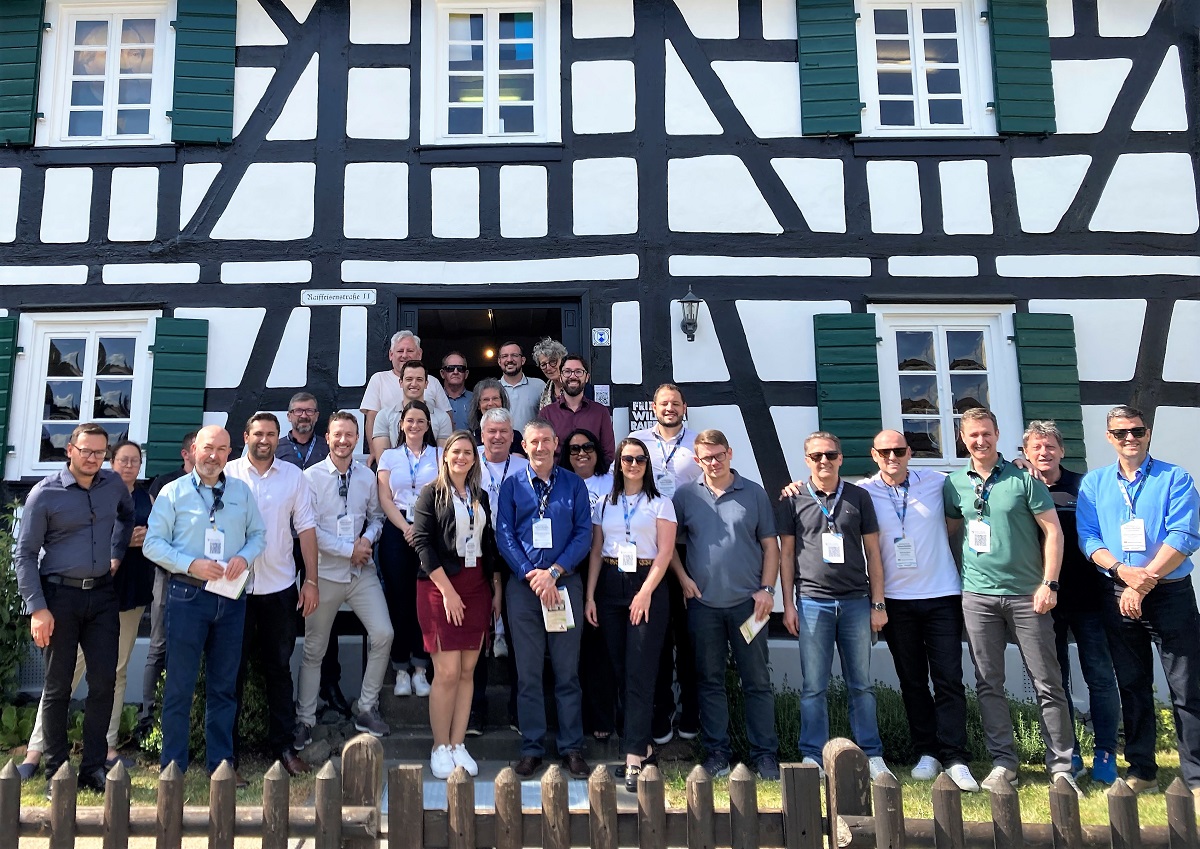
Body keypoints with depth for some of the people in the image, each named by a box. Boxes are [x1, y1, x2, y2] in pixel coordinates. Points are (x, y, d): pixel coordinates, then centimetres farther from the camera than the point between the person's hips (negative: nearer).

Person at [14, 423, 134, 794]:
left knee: (104, 682, 2)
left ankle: (93, 766, 12)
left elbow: (127, 515, 27)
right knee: (58, 686, 5)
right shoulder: (45, 493, -7)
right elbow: (24, 554, -5)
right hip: (60, 596, -3)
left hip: (103, 596, 3)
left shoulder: (114, 484, 4)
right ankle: (56, 770, 16)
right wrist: (37, 608, -11)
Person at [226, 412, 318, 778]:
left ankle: (283, 745, 22)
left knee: (279, 668, 11)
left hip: (280, 587, 2)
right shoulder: (228, 474, -1)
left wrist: (311, 580, 0)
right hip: (236, 586, -1)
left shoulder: (293, 475, 4)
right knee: (234, 669, 7)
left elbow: (305, 527, 4)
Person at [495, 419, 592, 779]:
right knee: (528, 671, 5)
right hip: (523, 586, 0)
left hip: (565, 583, 0)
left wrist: (554, 572, -11)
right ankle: (531, 748, 15)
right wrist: (531, 574, -11)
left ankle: (572, 747, 14)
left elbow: (584, 533, 0)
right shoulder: (512, 486, 7)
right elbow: (504, 535, 1)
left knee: (567, 669, 4)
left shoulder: (573, 485, 7)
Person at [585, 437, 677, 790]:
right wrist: (589, 595, 3)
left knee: (639, 672, -8)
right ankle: (640, 740, 20)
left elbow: (665, 552, -4)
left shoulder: (660, 503, 2)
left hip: (647, 586, -4)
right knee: (620, 669, 6)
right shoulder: (604, 504, 12)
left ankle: (634, 757, -7)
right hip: (610, 586, 4)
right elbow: (596, 551, 11)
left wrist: (646, 592, -14)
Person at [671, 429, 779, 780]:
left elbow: (770, 545, 4)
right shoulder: (685, 496, 5)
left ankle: (765, 753, 15)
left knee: (757, 681, 5)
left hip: (747, 603, -1)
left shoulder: (754, 494, 4)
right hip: (703, 603, 1)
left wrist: (767, 588, -5)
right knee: (710, 681, 9)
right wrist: (683, 577, -2)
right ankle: (717, 751, 20)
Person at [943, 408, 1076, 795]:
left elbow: (1053, 530, -1)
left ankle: (1060, 766, 14)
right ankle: (1003, 762, 17)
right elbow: (949, 529, 16)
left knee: (1047, 683, 3)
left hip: (1026, 594, -2)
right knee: (989, 683, 6)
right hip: (978, 595, 2)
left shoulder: (1023, 478, -1)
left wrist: (1049, 583, -8)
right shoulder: (954, 484, 6)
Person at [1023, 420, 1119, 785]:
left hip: (1087, 596, 0)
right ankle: (1068, 755, 19)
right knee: (1054, 679, 8)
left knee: (1101, 676, 2)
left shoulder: (1084, 486, 3)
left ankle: (1106, 754, 15)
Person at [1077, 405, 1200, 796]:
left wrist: (1143, 582, -18)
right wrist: (1122, 571, -17)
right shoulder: (1093, 482, 8)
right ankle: (1141, 770, 22)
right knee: (1132, 686, 11)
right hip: (1118, 597, 3)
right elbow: (1087, 537, 0)